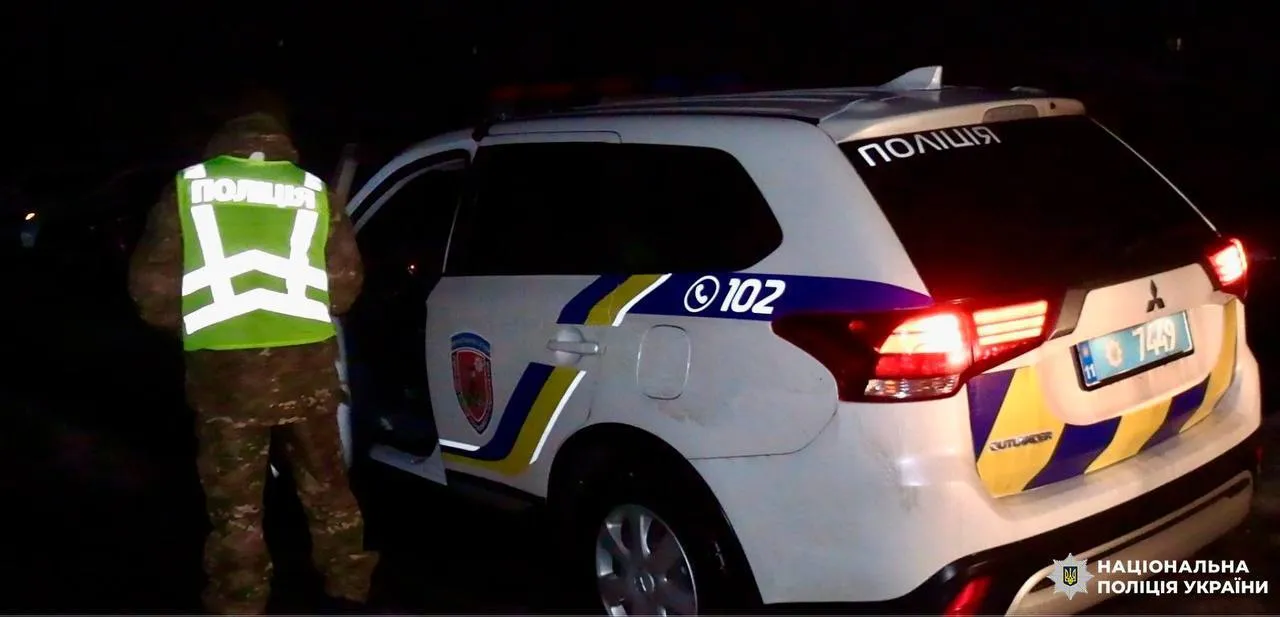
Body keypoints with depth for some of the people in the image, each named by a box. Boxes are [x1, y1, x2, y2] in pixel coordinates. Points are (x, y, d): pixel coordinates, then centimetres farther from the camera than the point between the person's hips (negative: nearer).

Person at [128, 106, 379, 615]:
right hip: (306, 364, 2)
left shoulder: (188, 189, 5)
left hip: (224, 370, -2)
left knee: (236, 505, 10)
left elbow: (151, 287, 5)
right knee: (325, 487, 19)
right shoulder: (313, 192, 8)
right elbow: (344, 284, 8)